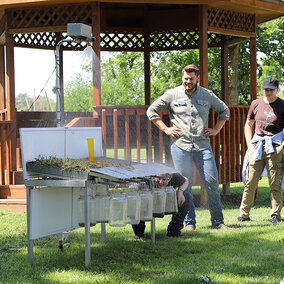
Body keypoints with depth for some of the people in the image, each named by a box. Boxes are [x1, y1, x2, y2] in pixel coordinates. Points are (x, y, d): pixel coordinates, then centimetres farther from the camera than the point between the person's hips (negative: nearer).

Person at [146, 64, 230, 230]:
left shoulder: (207, 95, 9)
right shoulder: (172, 95, 3)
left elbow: (224, 111, 23)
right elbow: (152, 111, 10)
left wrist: (216, 130, 11)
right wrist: (166, 129, 2)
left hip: (203, 146, 1)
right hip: (181, 146, -1)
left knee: (212, 182, -2)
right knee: (185, 185, 1)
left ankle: (218, 221, 9)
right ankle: (189, 222, 10)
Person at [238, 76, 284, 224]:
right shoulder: (256, 104, 10)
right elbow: (248, 125, 18)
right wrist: (249, 145, 7)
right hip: (257, 145, 2)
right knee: (250, 182, 0)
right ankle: (244, 214, 8)